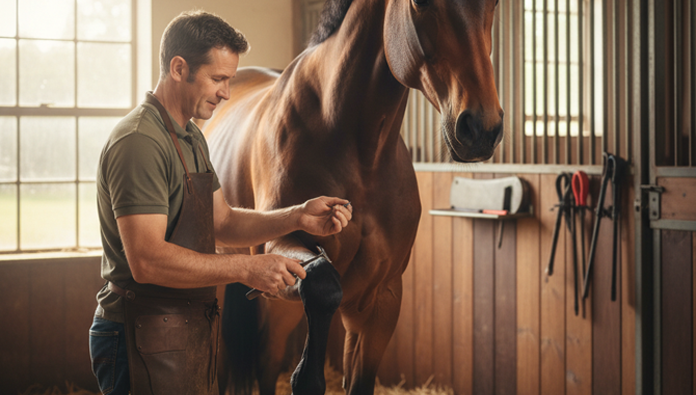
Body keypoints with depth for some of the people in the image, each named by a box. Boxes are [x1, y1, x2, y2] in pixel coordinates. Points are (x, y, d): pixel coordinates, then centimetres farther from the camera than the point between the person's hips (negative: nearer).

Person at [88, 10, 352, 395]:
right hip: (149, 343, -10)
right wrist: (247, 268, -27)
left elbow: (222, 222, 16)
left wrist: (298, 218, 2)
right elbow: (147, 260, -27)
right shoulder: (139, 142, -20)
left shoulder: (191, 137, 14)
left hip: (189, 331, 10)